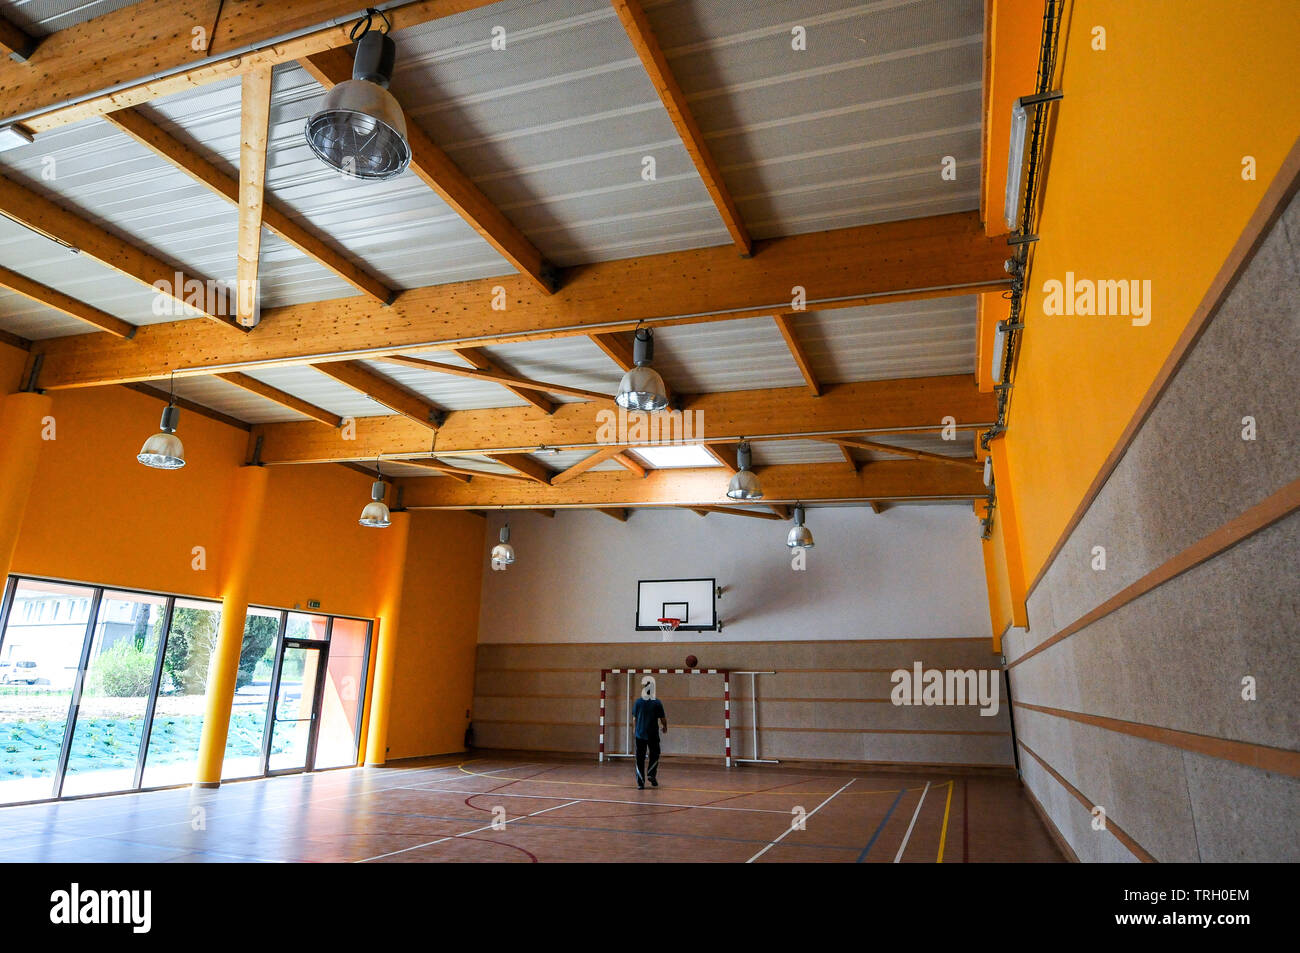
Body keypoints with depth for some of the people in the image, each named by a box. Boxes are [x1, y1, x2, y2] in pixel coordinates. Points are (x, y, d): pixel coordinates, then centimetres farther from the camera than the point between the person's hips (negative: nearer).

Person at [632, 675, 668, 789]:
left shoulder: (638, 702, -5)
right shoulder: (657, 703, -8)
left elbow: (634, 718, 3)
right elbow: (662, 719, -2)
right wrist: (665, 727, 19)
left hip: (640, 734, 1)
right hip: (653, 734, -1)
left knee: (640, 758, 7)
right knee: (654, 755, 19)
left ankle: (640, 782, 5)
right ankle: (651, 774, 2)